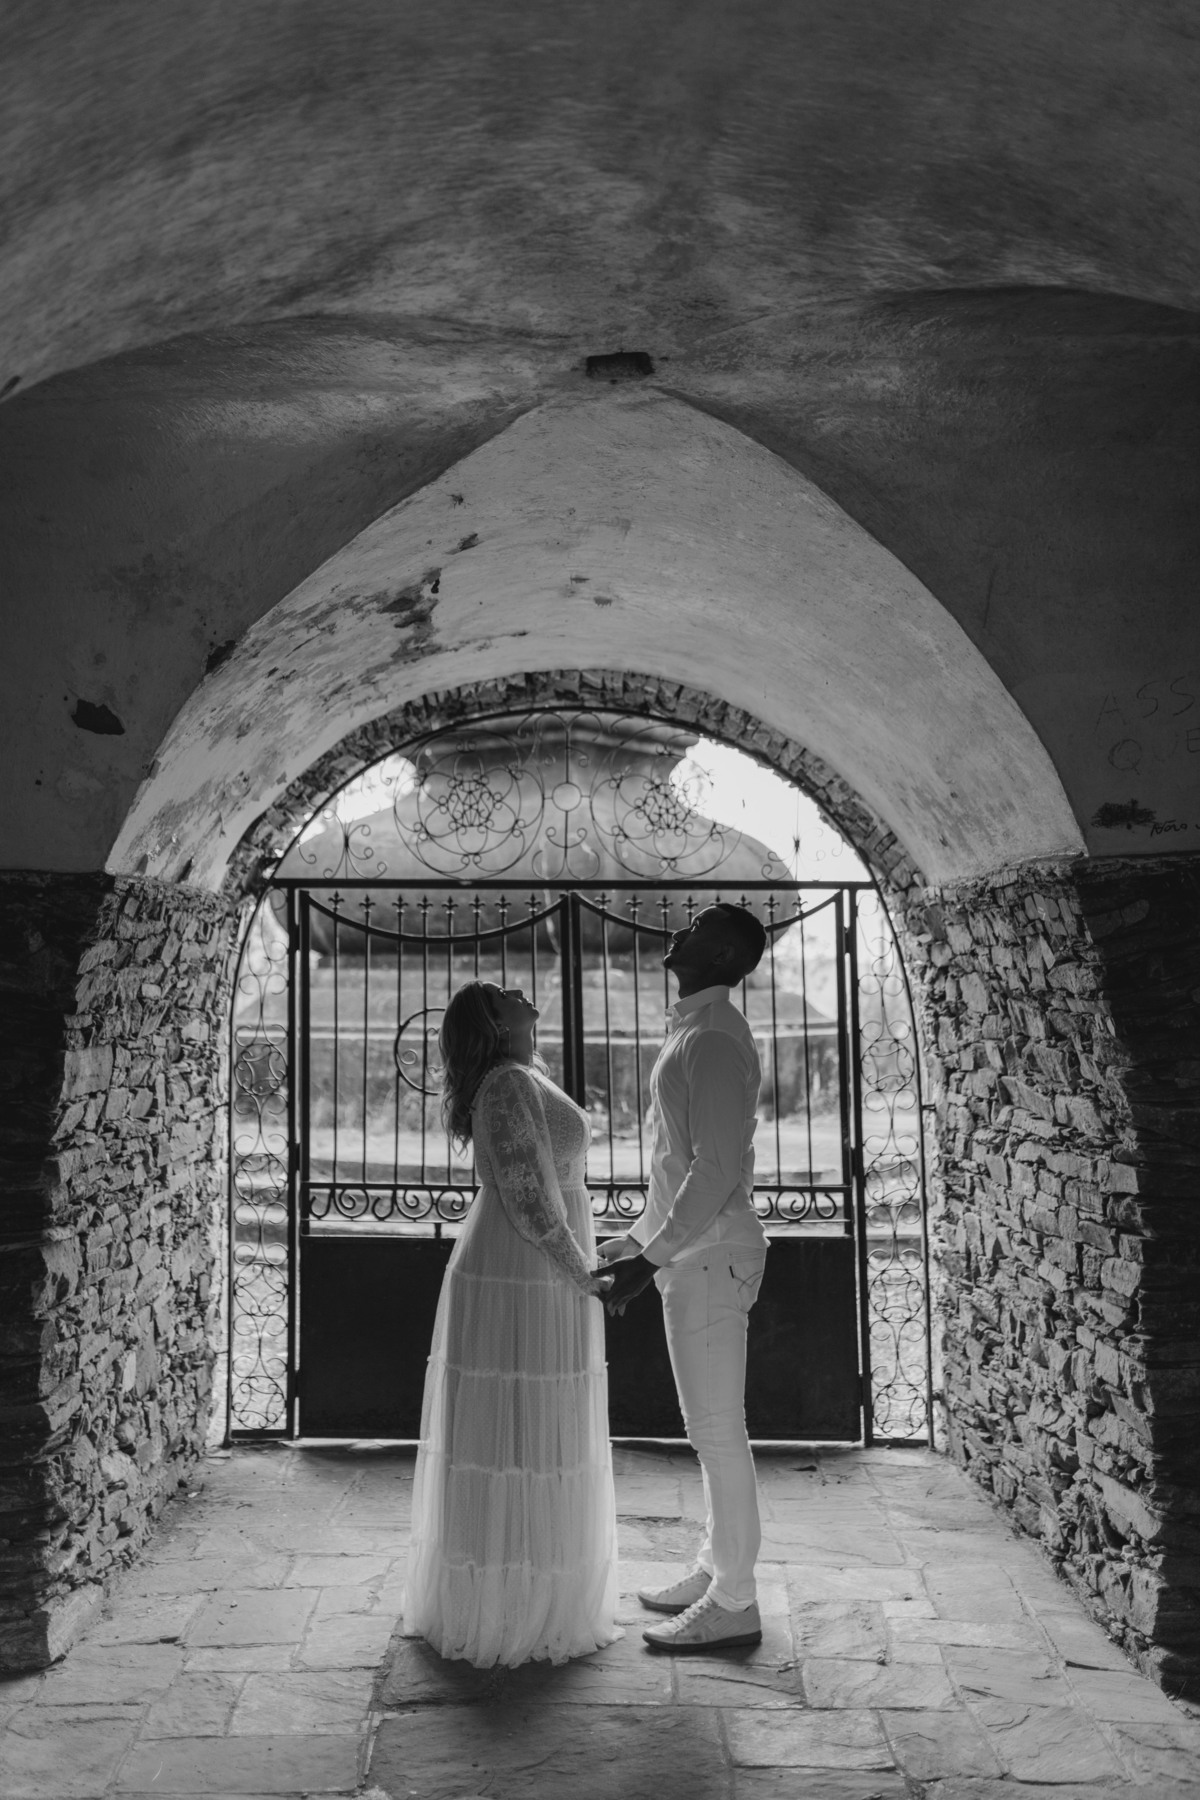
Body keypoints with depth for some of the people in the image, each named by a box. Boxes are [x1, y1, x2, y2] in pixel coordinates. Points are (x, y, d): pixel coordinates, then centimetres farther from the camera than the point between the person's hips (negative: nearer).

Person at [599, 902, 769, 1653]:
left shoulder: (714, 1039, -18)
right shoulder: (693, 1032, 13)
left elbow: (717, 1169, -24)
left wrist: (653, 1258, -22)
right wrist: (637, 1239, 21)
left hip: (710, 1258, -10)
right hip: (694, 1253, 10)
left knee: (718, 1430, 0)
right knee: (713, 1427, 18)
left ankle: (733, 1605, 12)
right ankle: (717, 1570, 31)